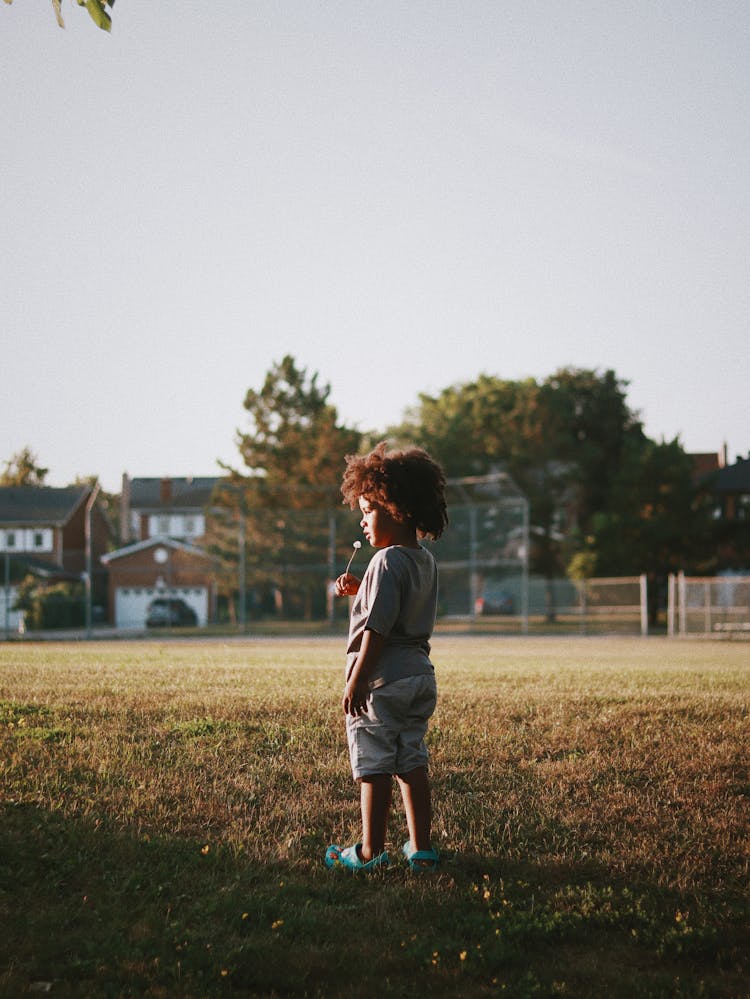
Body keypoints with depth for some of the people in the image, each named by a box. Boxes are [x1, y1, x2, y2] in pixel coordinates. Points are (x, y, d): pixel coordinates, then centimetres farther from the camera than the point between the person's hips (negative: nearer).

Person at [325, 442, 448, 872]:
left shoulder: (388, 562, -16)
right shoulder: (426, 560, 11)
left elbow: (377, 629, -20)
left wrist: (357, 681, -18)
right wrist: (360, 591, 16)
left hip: (382, 679, -9)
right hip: (421, 675, 9)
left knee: (374, 766, 1)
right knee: (413, 763, 13)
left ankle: (372, 850, 7)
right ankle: (421, 847, 15)